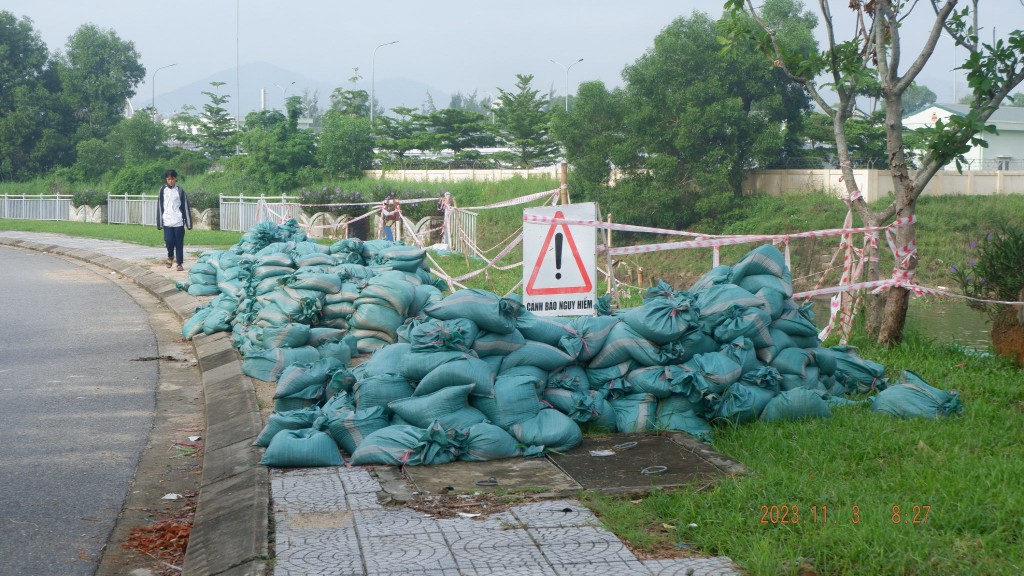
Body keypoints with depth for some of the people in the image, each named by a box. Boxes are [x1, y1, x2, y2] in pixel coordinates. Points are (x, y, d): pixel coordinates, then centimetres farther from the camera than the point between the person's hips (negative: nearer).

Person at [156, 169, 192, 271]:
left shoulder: (180, 190, 3)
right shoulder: (163, 190, 5)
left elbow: (185, 207, 3)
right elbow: (159, 207, 7)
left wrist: (188, 222, 0)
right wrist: (159, 223, 2)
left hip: (178, 221, 0)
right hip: (167, 221, 1)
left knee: (179, 243, 1)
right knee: (169, 241, -8)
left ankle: (179, 263, 10)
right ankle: (170, 256, 20)